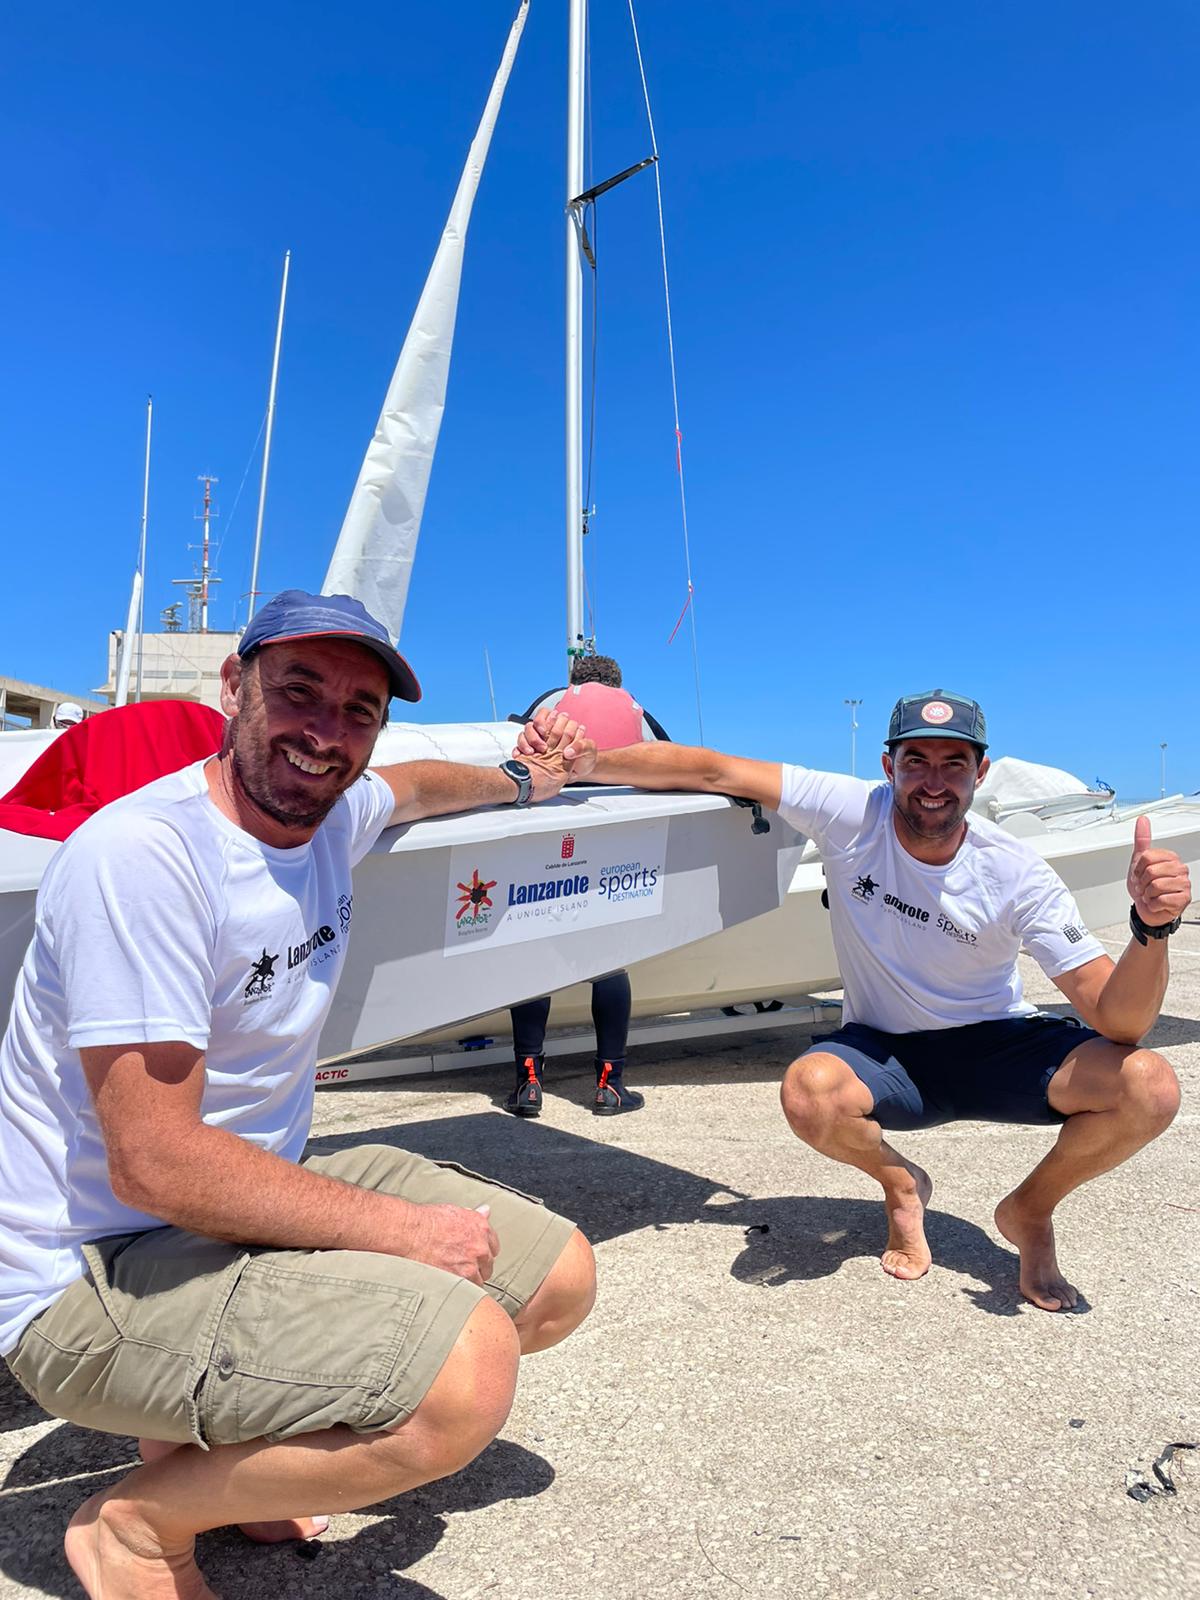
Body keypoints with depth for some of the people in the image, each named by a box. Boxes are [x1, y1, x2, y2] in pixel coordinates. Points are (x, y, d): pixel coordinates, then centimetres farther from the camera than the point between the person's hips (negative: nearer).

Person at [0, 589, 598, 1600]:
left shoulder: (332, 812, 0)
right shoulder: (142, 853, -25)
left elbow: (415, 787, 26)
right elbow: (154, 1162, -27)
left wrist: (520, 781, 40)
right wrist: (404, 1230, -21)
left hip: (262, 1188, 9)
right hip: (96, 1273, -8)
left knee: (559, 1279, 7)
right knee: (463, 1375, -30)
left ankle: (224, 1437, 16)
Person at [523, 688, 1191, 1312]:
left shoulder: (1018, 874, -19)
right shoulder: (850, 812, -19)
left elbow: (1119, 1022, -21)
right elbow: (711, 770, -19)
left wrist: (1153, 927, -42)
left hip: (996, 1047, 1)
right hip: (883, 1052, 0)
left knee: (1150, 1087, -24)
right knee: (808, 1091, -35)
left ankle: (1030, 1210, 9)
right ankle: (900, 1185, 4)